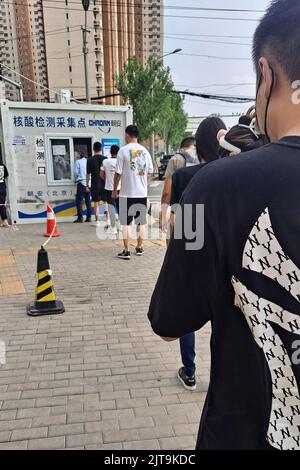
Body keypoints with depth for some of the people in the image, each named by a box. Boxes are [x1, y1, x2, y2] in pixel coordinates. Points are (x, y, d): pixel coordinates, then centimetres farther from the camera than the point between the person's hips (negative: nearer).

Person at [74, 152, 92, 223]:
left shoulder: (78, 161, 1)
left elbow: (76, 172, -4)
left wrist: (76, 180, 13)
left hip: (82, 183, -4)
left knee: (79, 201, -1)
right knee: (88, 201, 10)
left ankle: (80, 218, -6)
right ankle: (89, 217, 11)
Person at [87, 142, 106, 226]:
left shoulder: (90, 160, -5)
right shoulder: (105, 159, -3)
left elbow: (88, 174, -2)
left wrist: (87, 185, 7)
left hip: (95, 185, -1)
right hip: (105, 184, 1)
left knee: (96, 203, 7)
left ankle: (97, 221, 10)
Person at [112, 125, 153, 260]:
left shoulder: (123, 150, -8)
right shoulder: (145, 151, 5)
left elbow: (118, 173, -8)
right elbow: (150, 171, 10)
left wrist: (115, 190, 2)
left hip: (127, 193, -4)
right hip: (142, 192, 4)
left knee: (126, 223, 3)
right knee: (141, 222, 14)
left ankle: (126, 251, 4)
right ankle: (140, 248, 22)